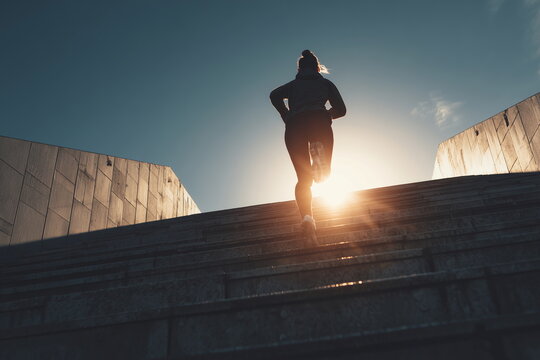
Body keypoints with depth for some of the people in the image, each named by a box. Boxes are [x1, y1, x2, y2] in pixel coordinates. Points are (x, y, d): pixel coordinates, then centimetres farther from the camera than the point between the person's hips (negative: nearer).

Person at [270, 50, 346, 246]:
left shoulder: (292, 85, 30)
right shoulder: (325, 83, 29)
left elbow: (275, 96, 9)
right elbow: (341, 109, 23)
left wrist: (287, 118, 16)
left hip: (294, 124, 1)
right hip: (318, 120, -1)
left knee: (303, 178, 2)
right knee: (324, 170, 2)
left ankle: (306, 216, -23)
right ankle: (320, 155, -35)